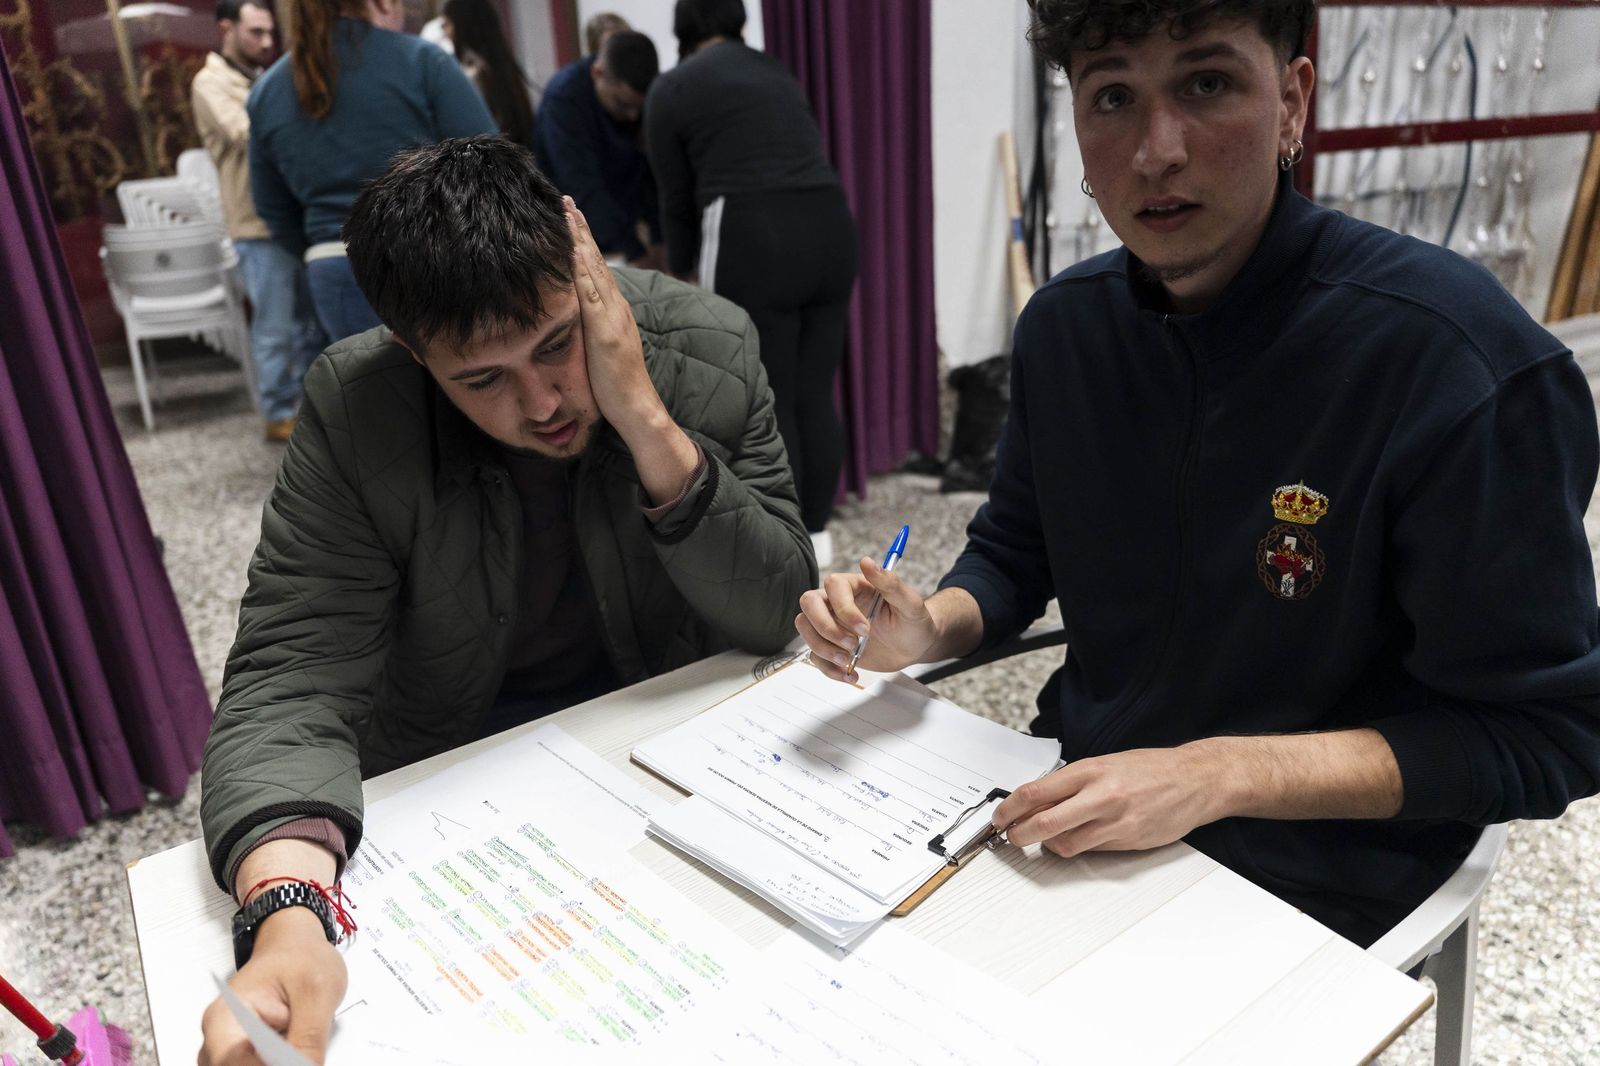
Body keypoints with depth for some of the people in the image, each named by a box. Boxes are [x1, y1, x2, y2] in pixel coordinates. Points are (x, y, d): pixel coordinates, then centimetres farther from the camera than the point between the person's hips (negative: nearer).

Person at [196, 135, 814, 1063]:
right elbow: (291, 675, -23)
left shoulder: (708, 349, -19)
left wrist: (647, 422, -33)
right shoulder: (355, 410, -20)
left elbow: (778, 618, -19)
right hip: (459, 760, 0)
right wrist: (290, 914, -43)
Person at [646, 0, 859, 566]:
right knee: (815, 396, 13)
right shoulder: (777, 71, 24)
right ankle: (818, 534, 24)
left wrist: (680, 274, 27)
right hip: (830, 228, 6)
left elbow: (679, 200, 10)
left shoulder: (672, 89, 7)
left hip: (754, 243, -6)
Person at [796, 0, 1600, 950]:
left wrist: (1216, 774, -26)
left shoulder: (1463, 363, -22)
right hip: (1078, 793, 5)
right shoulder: (1064, 321, -3)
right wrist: (929, 629, -12)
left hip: (1313, 861, -4)